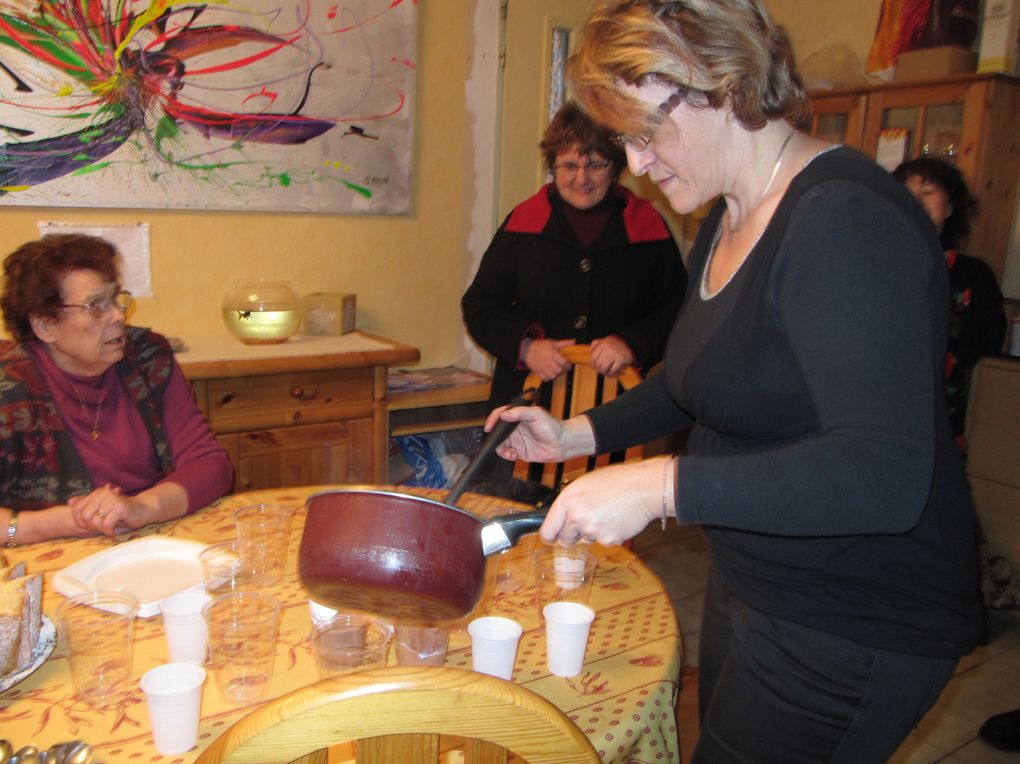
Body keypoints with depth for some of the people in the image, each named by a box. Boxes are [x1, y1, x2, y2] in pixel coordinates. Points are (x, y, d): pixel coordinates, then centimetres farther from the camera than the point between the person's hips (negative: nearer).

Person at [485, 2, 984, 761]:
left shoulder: (846, 220, -25)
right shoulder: (729, 218, 5)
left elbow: (884, 475, -33)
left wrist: (660, 486, -37)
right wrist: (578, 434, 9)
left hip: (855, 630, -9)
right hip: (750, 585, 9)